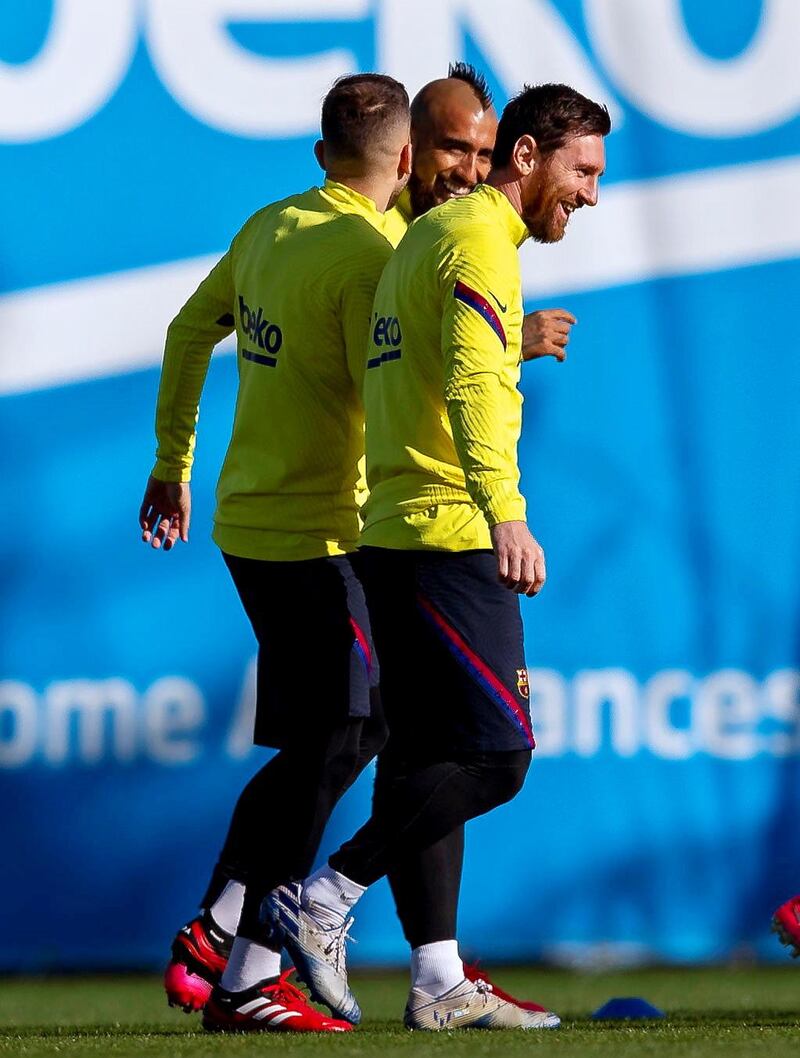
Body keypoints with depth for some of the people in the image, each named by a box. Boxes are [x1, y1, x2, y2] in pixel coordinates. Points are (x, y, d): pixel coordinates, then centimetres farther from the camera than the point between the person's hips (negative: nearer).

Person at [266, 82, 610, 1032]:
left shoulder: (426, 237, 23)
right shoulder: (479, 242, -9)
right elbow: (475, 385, -24)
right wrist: (505, 513, -35)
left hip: (397, 533, 10)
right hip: (448, 534, -10)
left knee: (429, 760, 7)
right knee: (496, 752, -12)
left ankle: (438, 982, 6)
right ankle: (325, 900, -12)